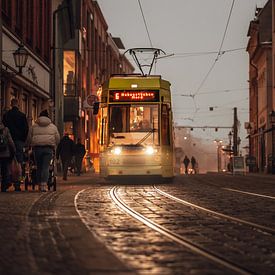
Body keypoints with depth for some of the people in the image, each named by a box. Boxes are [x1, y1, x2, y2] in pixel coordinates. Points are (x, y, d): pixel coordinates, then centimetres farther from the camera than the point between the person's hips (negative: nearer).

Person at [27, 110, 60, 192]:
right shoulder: (53, 126, 12)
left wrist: (32, 145, 25)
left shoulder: (34, 126, 11)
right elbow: (57, 139, 13)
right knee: (46, 167, -6)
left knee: (39, 167, 10)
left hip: (37, 148, 1)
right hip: (48, 148, -1)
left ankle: (40, 184, 10)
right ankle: (44, 185, -19)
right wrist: (54, 146, 26)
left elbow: (29, 139, 11)